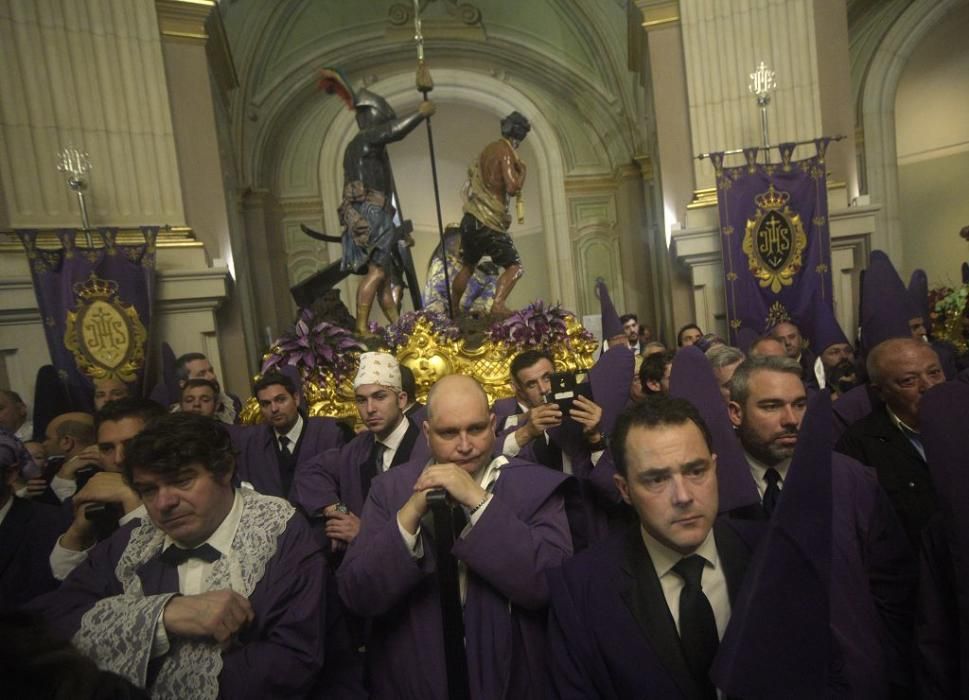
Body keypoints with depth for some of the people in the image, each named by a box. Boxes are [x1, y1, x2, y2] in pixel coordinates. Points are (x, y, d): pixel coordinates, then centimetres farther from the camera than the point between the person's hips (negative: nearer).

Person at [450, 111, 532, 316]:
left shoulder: (490, 149, 16)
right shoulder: (506, 153, -9)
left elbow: (472, 173, 30)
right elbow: (512, 188, -18)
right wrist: (522, 171, -2)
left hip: (471, 219, 8)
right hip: (488, 223, -8)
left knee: (467, 266, 21)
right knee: (514, 266, -4)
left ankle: (453, 309, 27)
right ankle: (498, 305, -21)